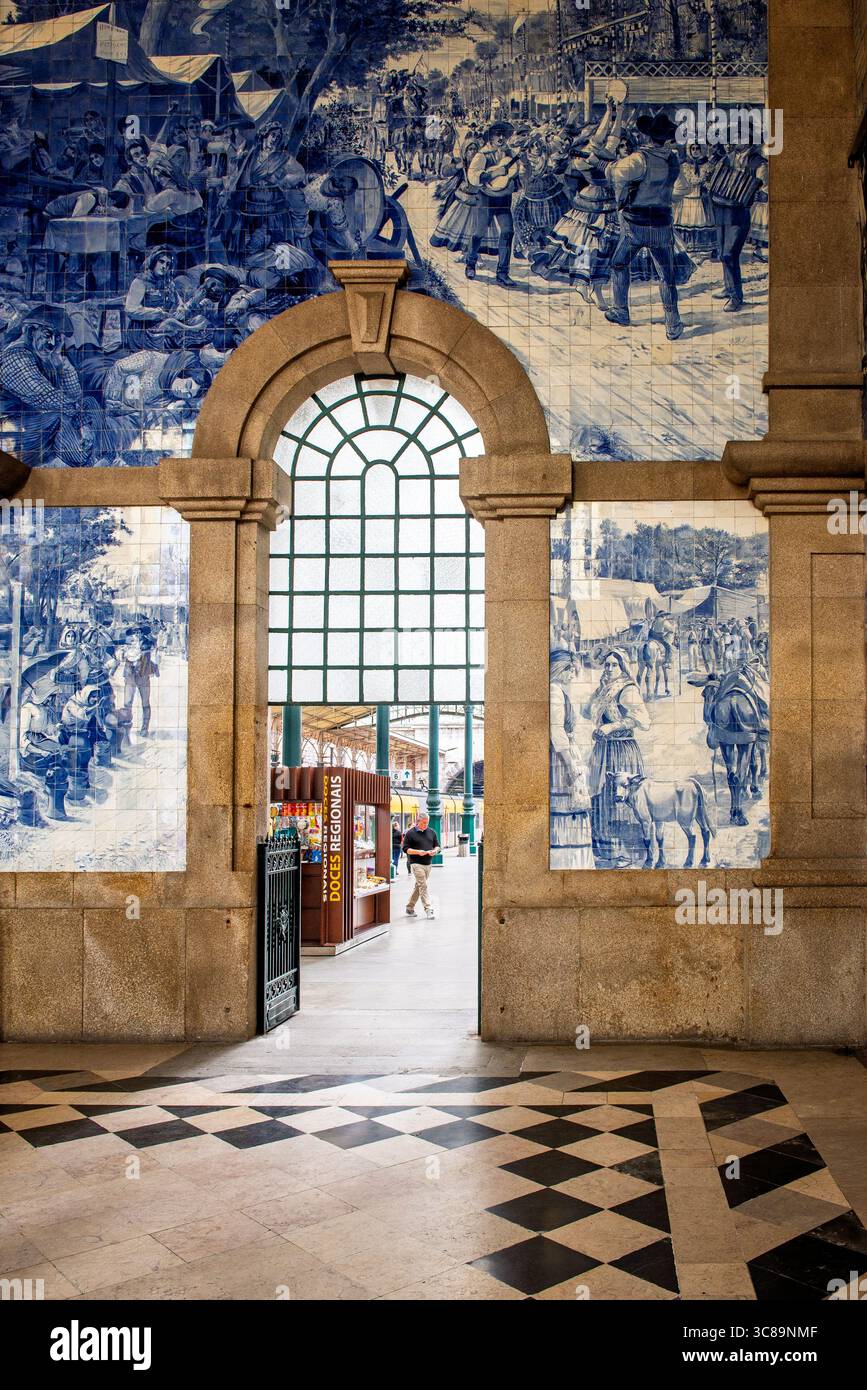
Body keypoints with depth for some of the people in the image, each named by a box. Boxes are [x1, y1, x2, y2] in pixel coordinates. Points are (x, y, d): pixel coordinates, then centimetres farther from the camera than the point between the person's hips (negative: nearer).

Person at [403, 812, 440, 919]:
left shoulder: (432, 832, 11)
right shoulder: (410, 833, -3)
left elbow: (437, 846, 16)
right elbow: (405, 849, -5)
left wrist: (434, 851, -7)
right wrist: (418, 852, -18)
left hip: (428, 864, 5)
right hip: (416, 863, -5)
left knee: (418, 886, 12)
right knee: (423, 886, -11)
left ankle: (410, 908, 22)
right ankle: (428, 909, -12)